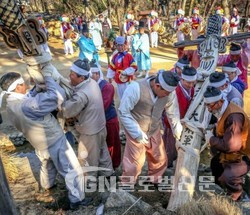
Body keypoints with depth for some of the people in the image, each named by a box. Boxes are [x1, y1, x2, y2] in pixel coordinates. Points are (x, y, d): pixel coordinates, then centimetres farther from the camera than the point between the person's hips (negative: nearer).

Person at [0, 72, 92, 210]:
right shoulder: (27, 105, -36)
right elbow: (57, 96, -36)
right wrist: (47, 76, -25)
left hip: (39, 145, 9)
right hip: (55, 143, -8)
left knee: (47, 166, 35)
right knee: (72, 170, 9)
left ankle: (47, 185, 60)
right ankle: (76, 199, 20)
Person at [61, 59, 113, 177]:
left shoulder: (82, 95, -34)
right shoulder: (92, 82, -5)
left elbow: (67, 112, -23)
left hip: (89, 132, -8)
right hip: (100, 126, 9)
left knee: (86, 159, 15)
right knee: (102, 151, 27)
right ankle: (107, 172, 48)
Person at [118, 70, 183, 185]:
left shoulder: (169, 91, -15)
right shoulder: (135, 88, -30)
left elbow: (173, 115, -2)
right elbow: (123, 113, -24)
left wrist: (180, 137, -2)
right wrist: (138, 134, -24)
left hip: (155, 131, 5)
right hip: (136, 132, -5)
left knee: (161, 160, 17)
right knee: (134, 163, 2)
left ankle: (154, 181, 47)